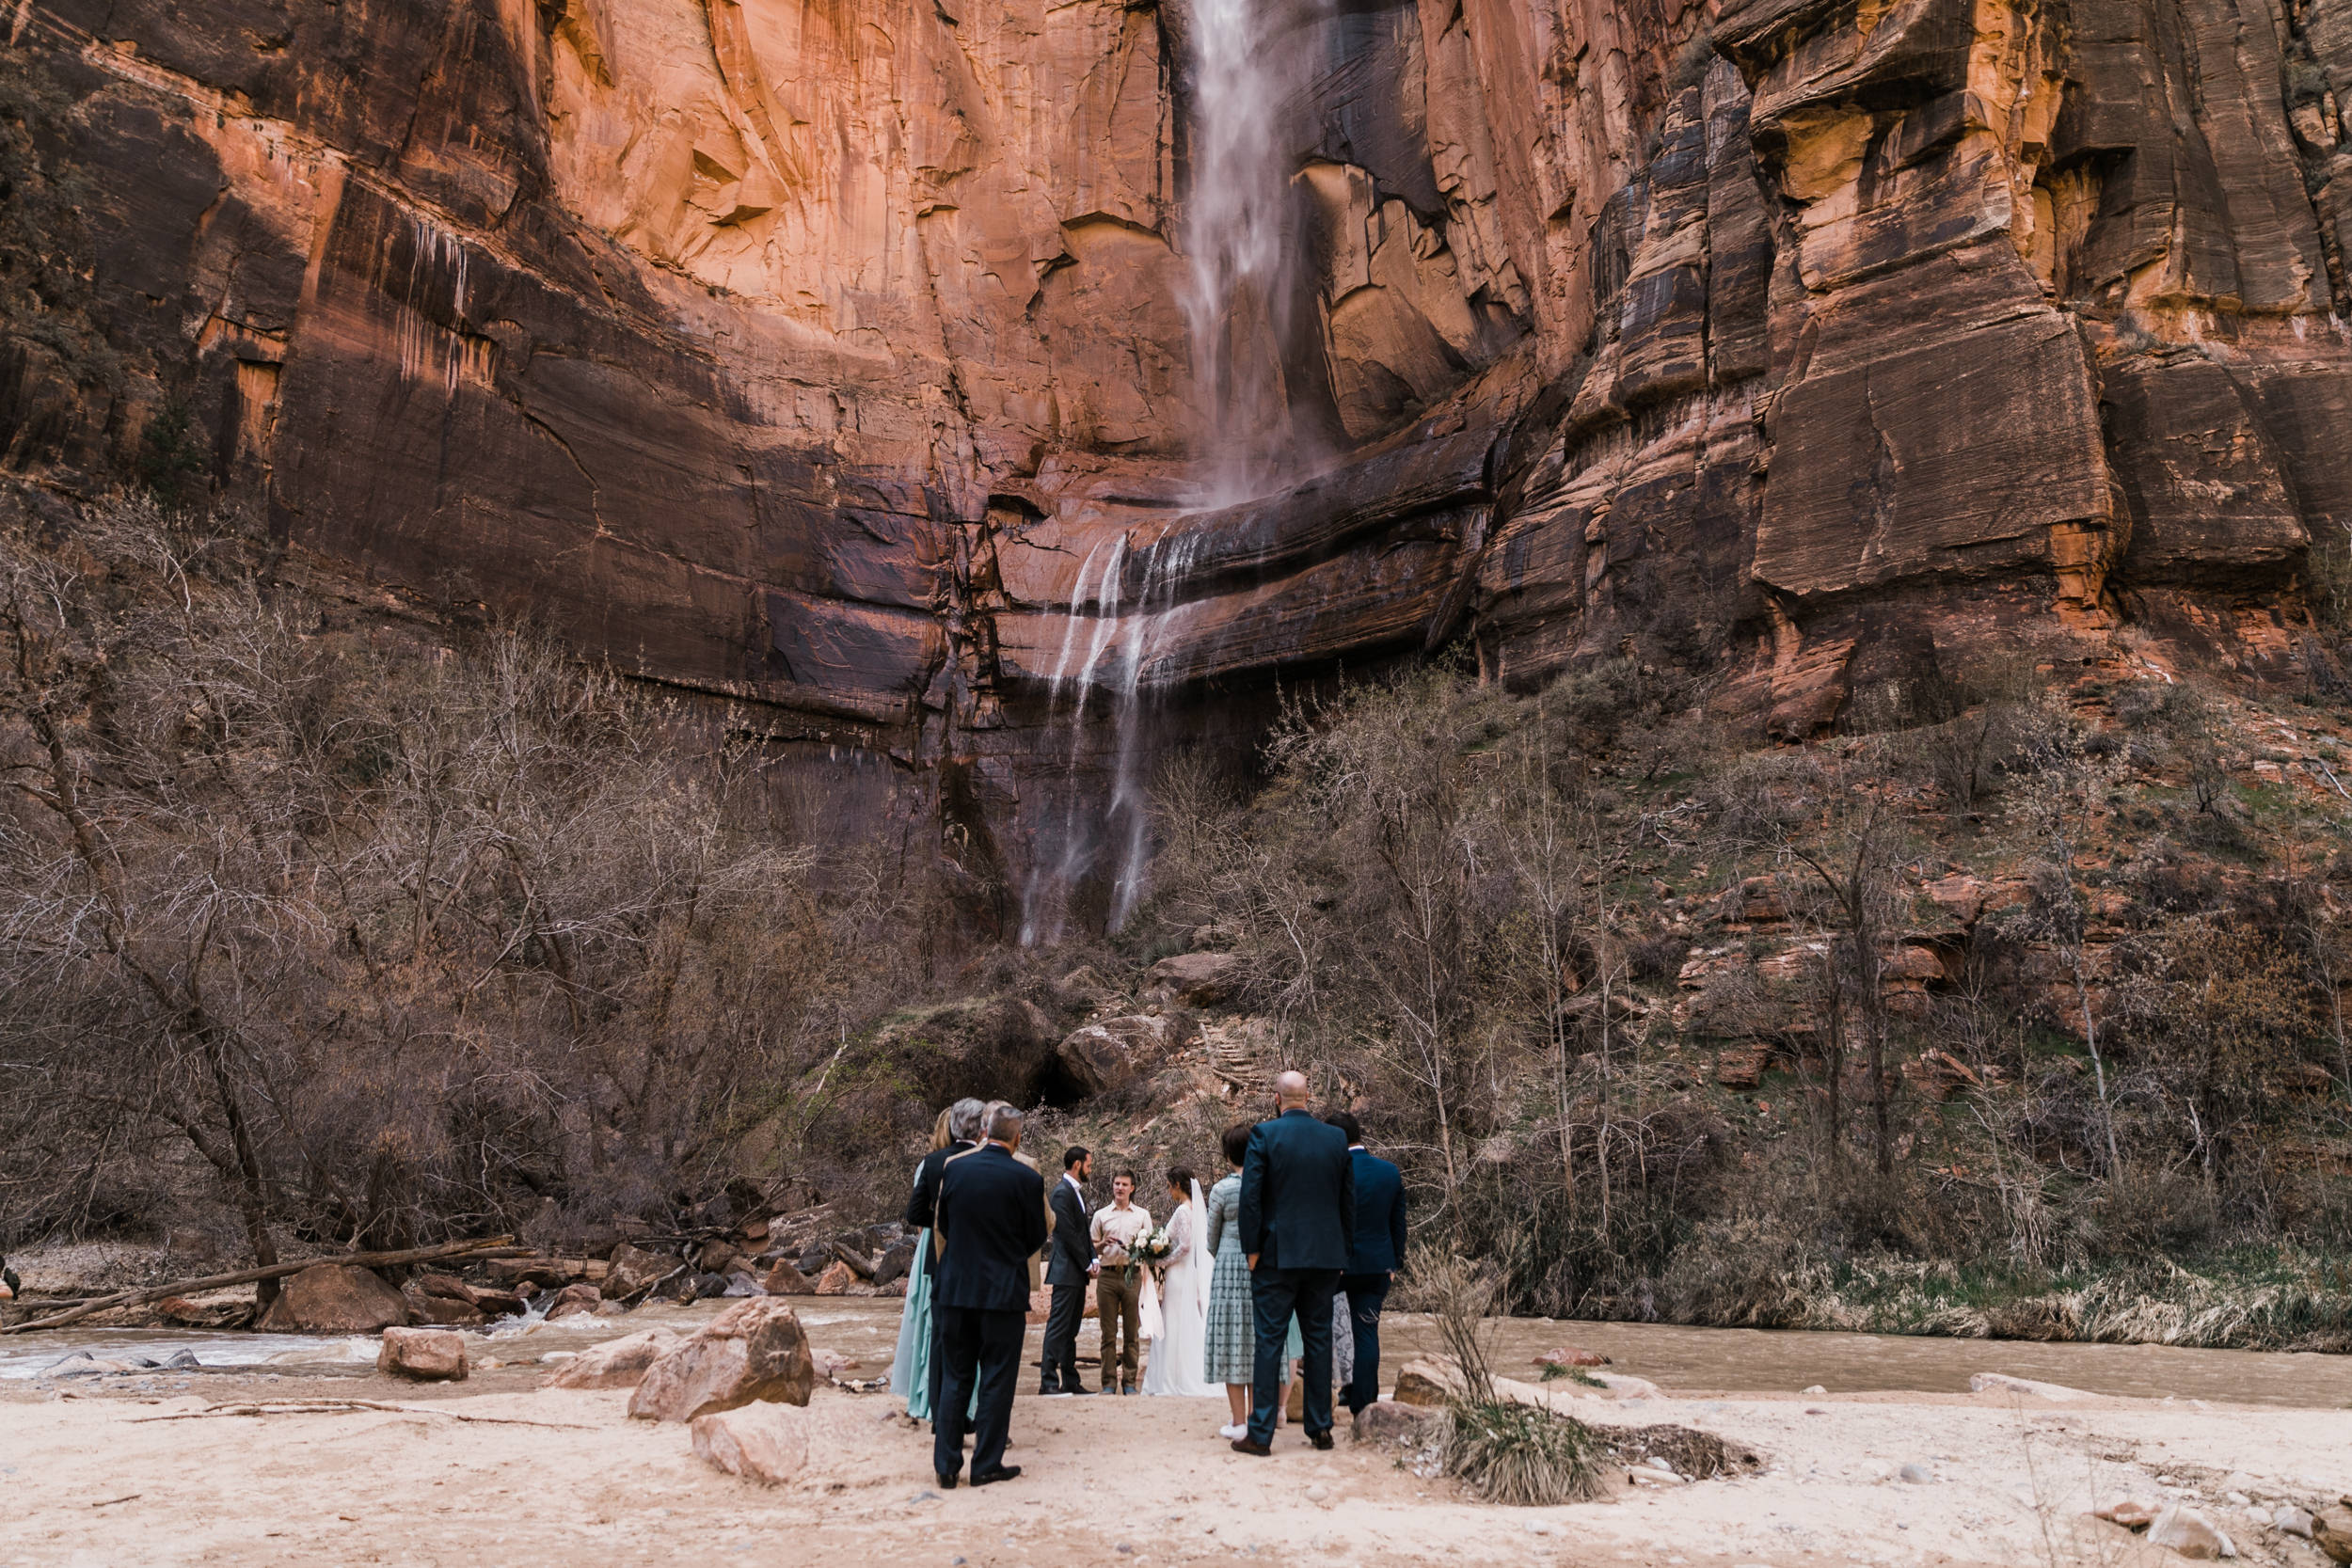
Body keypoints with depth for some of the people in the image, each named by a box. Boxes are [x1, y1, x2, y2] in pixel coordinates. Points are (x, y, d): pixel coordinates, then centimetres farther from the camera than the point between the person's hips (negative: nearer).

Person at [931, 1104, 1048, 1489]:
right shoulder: (1026, 1179, -12)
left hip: (955, 1288, 4)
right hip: (1004, 1291, -3)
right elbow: (1037, 1236, -1)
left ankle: (946, 1467, 14)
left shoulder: (953, 1169, -2)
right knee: (996, 1381, 7)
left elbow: (943, 1224, 9)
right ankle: (986, 1464, 12)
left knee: (954, 1378, 13)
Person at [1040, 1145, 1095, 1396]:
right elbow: (1068, 1234, -17)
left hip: (1078, 1273, 10)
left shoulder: (1078, 1192, 16)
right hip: (1066, 1271, -10)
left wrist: (1093, 1258, 6)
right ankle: (1049, 1382, -4)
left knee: (1070, 1330, 12)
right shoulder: (1062, 1192, -13)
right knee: (1058, 1327, -7)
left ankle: (1070, 1381, 16)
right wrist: (1087, 1265, -11)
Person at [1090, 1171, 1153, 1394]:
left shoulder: (1142, 1215, 12)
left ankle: (1129, 1381, 8)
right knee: (1108, 1333, 1)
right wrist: (1104, 1243, -7)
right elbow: (1092, 1248, 13)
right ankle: (1108, 1382, 6)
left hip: (1132, 1275, 0)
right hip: (1107, 1276, 0)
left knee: (1132, 1332, 1)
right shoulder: (1101, 1215, 13)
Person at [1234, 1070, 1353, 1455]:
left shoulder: (1264, 1134, -8)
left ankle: (1260, 1433, 1)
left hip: (1277, 1254, -4)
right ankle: (1320, 1427, 16)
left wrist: (1252, 1248, -3)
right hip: (1326, 1256, 4)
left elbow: (1251, 1195, -10)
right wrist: (1344, 1249, 16)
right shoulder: (1336, 1138, 5)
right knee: (1318, 1340, 12)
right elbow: (1348, 1199, 9)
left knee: (1268, 1341, 0)